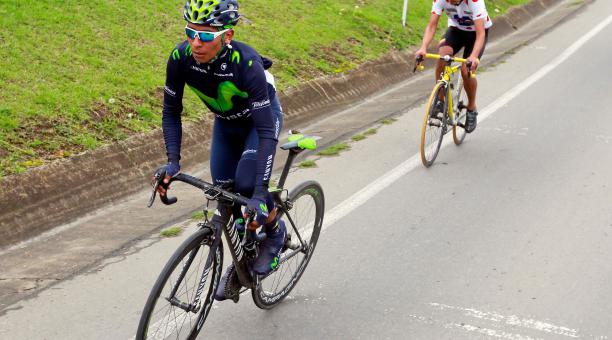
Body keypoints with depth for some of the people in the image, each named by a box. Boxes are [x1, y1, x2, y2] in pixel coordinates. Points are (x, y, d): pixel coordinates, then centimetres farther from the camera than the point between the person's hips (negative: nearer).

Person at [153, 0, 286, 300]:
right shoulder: (181, 58, -28)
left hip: (262, 117, -4)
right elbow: (171, 112, -13)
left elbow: (266, 131, -40)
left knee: (246, 184, -24)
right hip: (226, 122, 4)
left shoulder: (247, 64, -40)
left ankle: (276, 233, 7)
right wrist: (172, 161, -27)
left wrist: (259, 193, -45)